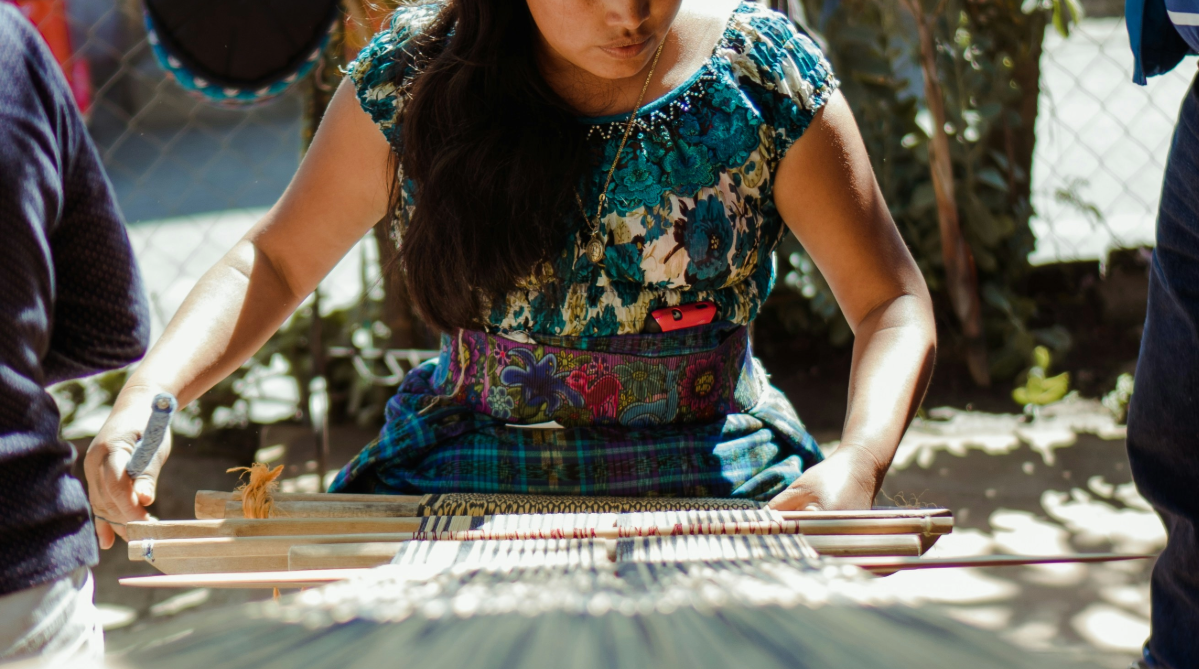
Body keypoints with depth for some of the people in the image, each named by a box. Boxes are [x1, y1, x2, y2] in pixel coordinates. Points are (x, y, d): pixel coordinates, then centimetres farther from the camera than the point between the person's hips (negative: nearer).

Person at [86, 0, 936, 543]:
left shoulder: (762, 70, -5)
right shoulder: (419, 71, -2)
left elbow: (894, 304, -2)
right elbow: (278, 261, 6)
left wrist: (857, 466, -22)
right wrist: (147, 396, -12)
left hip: (713, 481, 0)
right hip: (466, 480, 1)